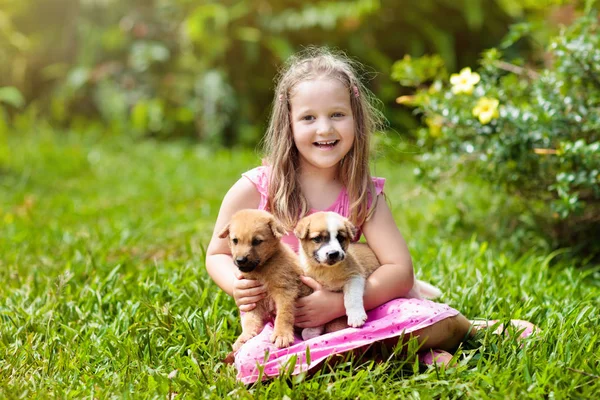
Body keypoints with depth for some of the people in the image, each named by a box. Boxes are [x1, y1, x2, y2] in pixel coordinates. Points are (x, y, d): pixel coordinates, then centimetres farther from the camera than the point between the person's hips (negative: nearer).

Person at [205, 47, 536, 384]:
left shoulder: (365, 195, -1)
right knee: (255, 360, -36)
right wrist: (238, 285, -19)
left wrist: (338, 302, -24)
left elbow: (400, 271, -8)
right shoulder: (255, 189, -6)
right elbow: (218, 254, 5)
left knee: (436, 321, -28)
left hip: (352, 314, 0)